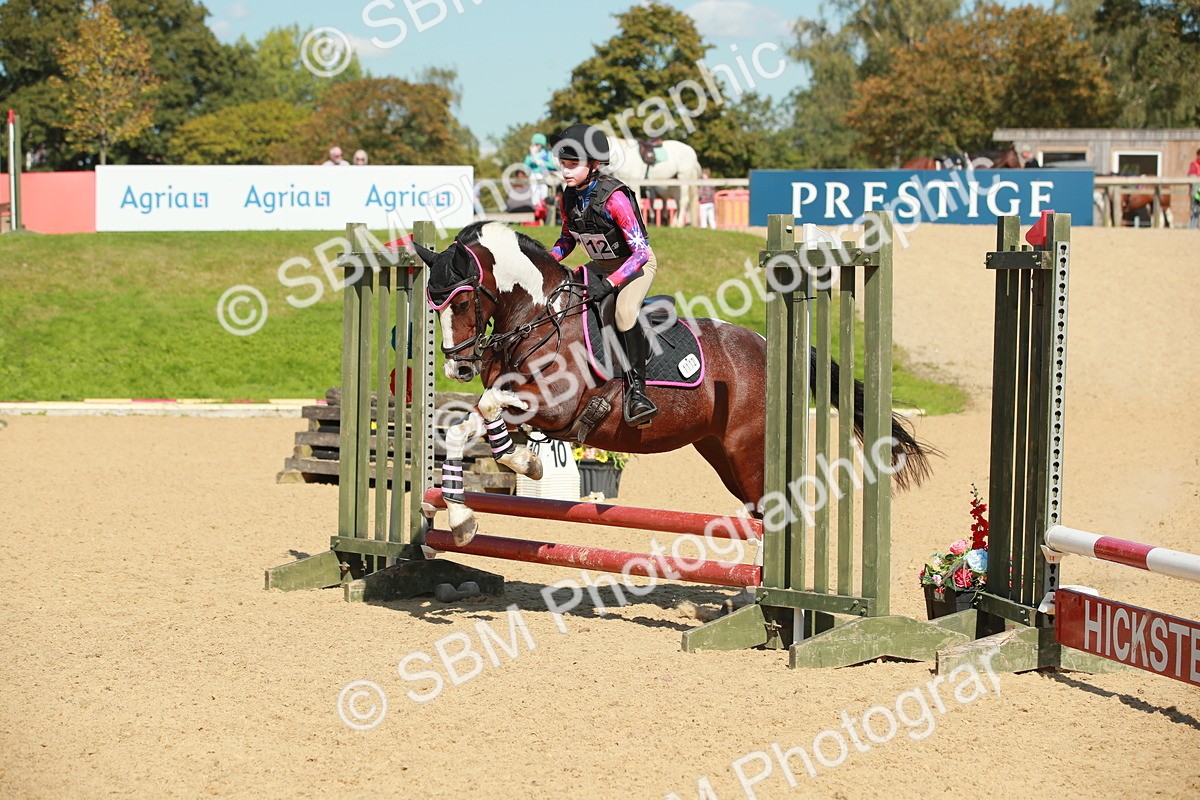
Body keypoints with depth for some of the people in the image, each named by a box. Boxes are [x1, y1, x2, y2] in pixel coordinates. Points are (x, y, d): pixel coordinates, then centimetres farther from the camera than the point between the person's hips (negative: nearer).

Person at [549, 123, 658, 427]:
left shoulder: (614, 197, -29)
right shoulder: (568, 199, -7)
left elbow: (641, 252, -29)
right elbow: (568, 238, 13)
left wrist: (609, 284, -37)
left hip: (637, 263, -8)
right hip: (602, 265, 8)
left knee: (625, 311, -34)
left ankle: (636, 387, -28)